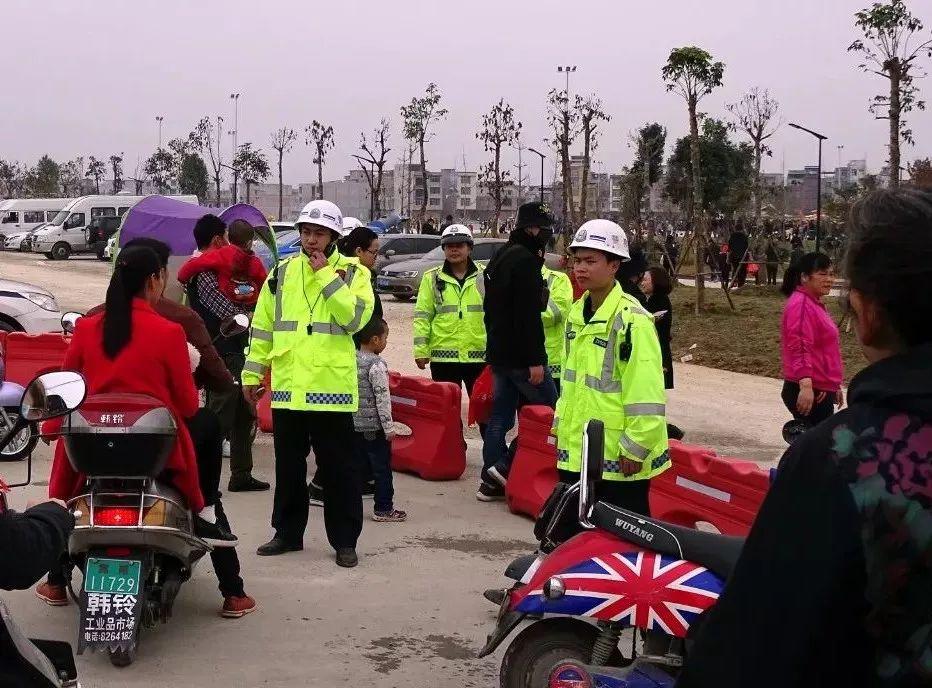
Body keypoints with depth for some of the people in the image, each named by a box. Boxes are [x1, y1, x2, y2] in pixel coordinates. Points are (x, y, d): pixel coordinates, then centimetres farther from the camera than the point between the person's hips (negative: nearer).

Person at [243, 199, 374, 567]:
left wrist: (326, 276, -14)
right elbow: (263, 326, 14)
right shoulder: (282, 272, 10)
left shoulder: (353, 272, 1)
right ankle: (287, 532, 26)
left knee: (338, 468, 2)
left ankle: (344, 540, 10)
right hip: (287, 385, 4)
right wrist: (252, 372, 12)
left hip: (332, 386, -4)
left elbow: (355, 317, -16)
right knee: (288, 466, 13)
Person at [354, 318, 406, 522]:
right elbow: (382, 398, -16)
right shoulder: (377, 365, -16)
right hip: (374, 426, -7)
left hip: (354, 424, 7)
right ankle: (383, 509, 7)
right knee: (382, 469, 2)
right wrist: (389, 427, -12)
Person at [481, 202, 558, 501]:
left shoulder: (500, 257, 16)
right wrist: (535, 360, -21)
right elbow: (529, 315, -22)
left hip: (498, 352, 10)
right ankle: (505, 467, -5)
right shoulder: (525, 260, -16)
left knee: (500, 414, 12)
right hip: (520, 354, -10)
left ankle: (492, 480, 13)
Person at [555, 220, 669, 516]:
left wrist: (634, 449, -20)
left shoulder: (631, 319, -17)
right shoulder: (577, 313, 11)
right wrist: (561, 424, 19)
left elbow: (647, 396, -21)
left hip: (617, 461, -8)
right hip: (575, 453, 9)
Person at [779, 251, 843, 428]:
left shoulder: (814, 304, 19)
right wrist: (806, 385, -33)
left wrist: (834, 386, 30)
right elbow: (799, 349, -25)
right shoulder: (801, 304, -14)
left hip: (821, 390, 11)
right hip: (808, 393, -11)